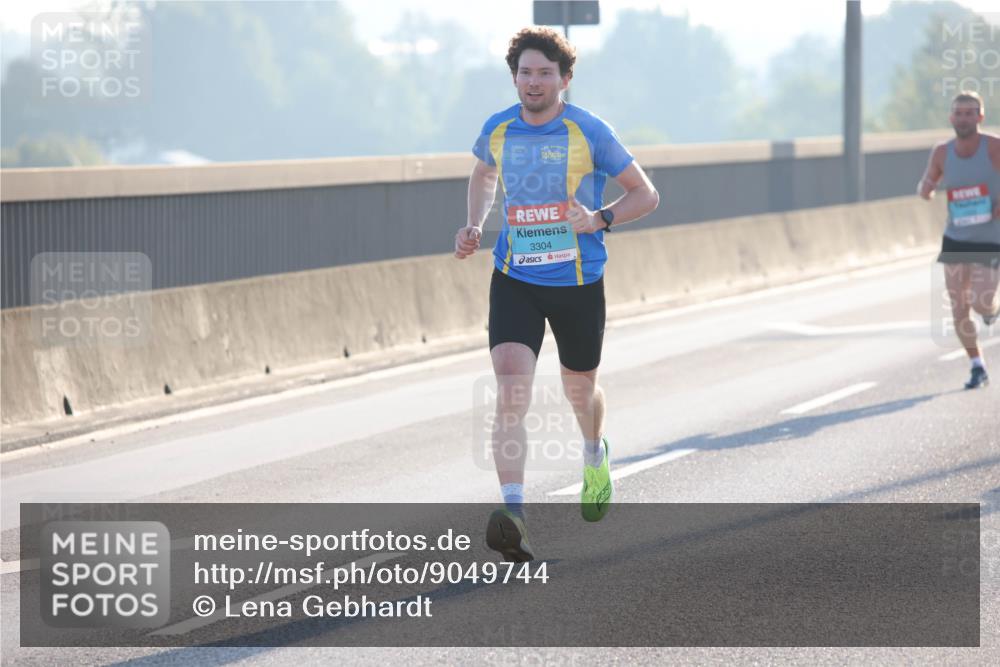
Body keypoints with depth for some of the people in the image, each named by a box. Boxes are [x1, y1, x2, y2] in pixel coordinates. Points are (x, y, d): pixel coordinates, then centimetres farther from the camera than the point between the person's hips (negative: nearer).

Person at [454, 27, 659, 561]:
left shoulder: (589, 132, -10)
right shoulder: (497, 130, 0)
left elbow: (645, 194, -3)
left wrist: (600, 219, -21)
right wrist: (475, 225, 7)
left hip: (577, 284, -1)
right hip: (514, 282, 1)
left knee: (579, 391, 17)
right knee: (511, 392, -18)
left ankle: (595, 457, 54)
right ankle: (513, 517, -27)